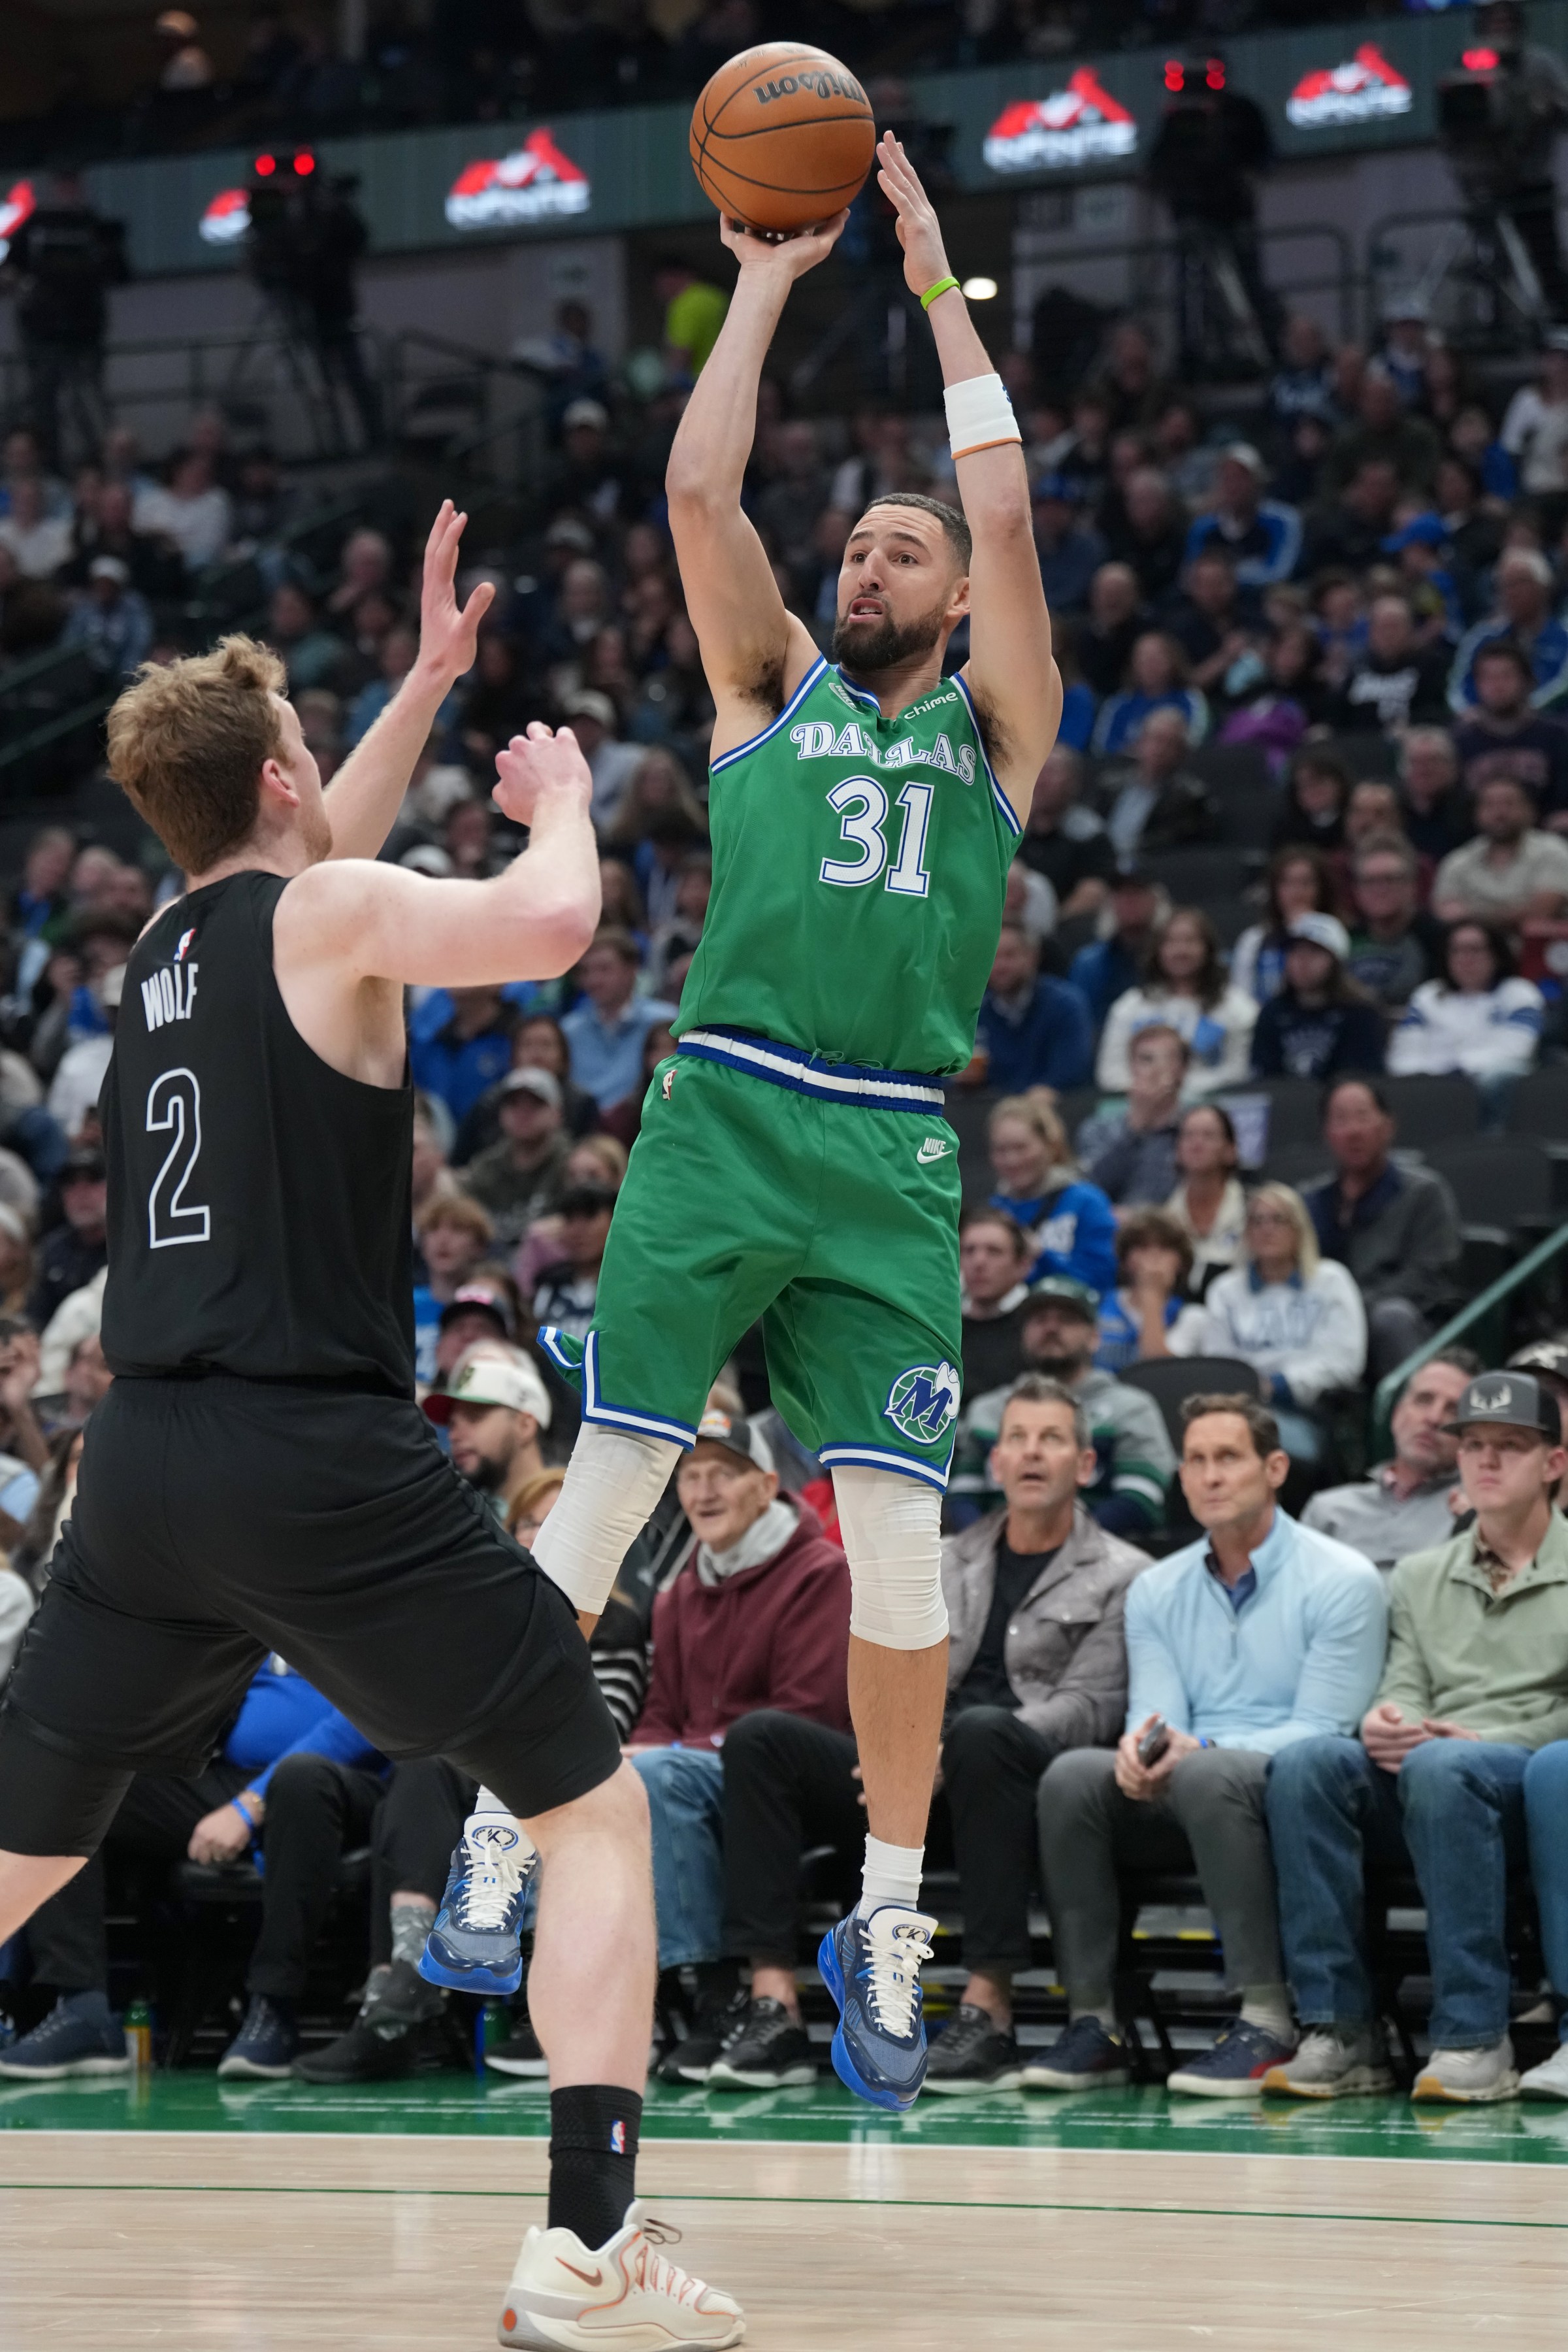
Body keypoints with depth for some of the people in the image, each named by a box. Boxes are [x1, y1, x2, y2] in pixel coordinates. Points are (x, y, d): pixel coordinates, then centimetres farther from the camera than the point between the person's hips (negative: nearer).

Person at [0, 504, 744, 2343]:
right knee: (598, 1808, 4)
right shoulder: (333, 909, -3)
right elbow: (548, 922, -20)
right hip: (317, 1455, -6)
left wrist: (430, 681, 43)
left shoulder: (172, 937, 18)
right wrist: (559, 799, 1)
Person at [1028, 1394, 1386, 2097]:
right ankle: (1092, 2024, -24)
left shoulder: (1341, 1582, -3)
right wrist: (1140, 1749, -22)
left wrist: (1200, 1749, -25)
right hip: (1183, 1804, 5)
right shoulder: (1155, 1591, 15)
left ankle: (1268, 2024, -35)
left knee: (1206, 1775, -37)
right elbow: (1157, 1715, 5)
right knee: (1073, 1775, -24)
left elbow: (1321, 1731, -11)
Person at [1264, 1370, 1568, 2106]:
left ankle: (1474, 2038, -38)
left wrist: (1487, 1742, -14)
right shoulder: (1420, 1577, 25)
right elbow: (1405, 1690, 13)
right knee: (1308, 1761, -28)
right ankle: (1339, 2031, -31)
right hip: (1422, 1789, 4)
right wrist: (1386, 1722, -12)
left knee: (1439, 1766, -39)